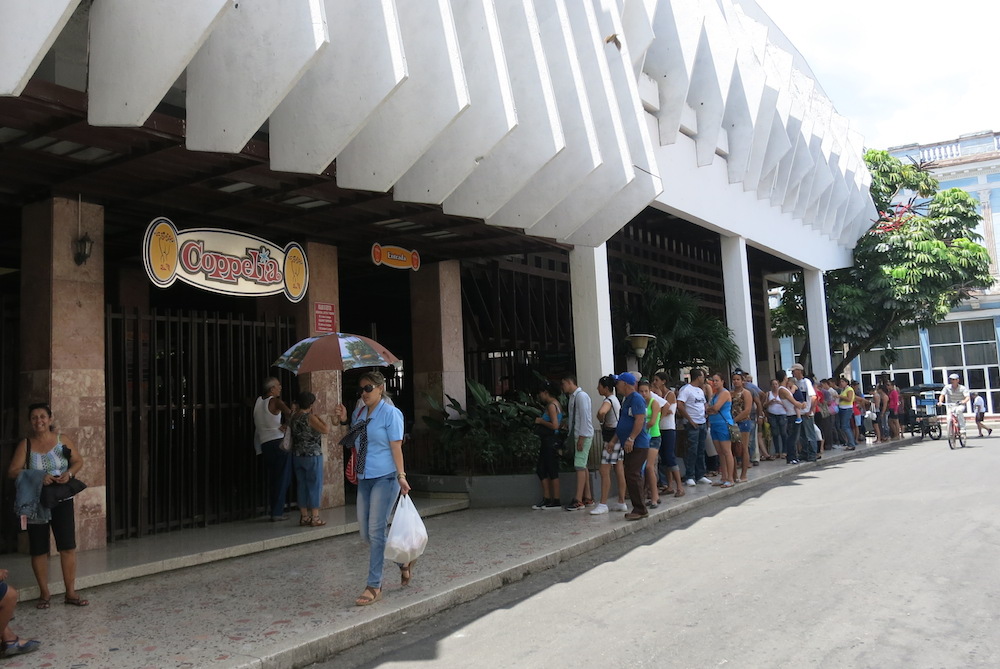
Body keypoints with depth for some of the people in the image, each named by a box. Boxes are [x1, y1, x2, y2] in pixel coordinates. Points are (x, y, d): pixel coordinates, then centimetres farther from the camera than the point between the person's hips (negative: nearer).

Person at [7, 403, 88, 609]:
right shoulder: (25, 445, -4)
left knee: (68, 547, -1)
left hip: (62, 501, 0)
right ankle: (44, 593, 21)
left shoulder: (62, 439, -1)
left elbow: (79, 461, 6)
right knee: (39, 549, 6)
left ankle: (70, 593, 8)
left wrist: (69, 473, -14)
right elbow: (12, 471, -9)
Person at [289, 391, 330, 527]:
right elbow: (326, 430, -20)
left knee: (302, 486, 12)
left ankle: (304, 517, 16)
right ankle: (315, 518, 2)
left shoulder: (293, 417, 5)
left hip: (297, 456, 7)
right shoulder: (310, 417, -16)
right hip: (312, 455, -7)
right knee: (315, 486, 1)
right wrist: (317, 416, -8)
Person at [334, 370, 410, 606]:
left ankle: (374, 586, 2)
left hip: (385, 478, -7)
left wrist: (401, 476, -17)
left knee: (376, 531, -7)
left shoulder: (390, 413, -7)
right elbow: (354, 442, 17)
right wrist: (344, 421, 8)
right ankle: (404, 562, 30)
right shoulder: (358, 414, 12)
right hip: (364, 478, 8)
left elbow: (396, 447, -11)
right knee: (365, 533, 9)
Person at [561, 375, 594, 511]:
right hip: (577, 435, 9)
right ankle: (588, 498, 17)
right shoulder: (573, 397, 15)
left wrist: (581, 438, -20)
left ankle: (579, 501, -9)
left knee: (580, 466, -10)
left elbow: (584, 417, -18)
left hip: (583, 436, -9)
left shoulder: (581, 396, -13)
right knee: (582, 466, 11)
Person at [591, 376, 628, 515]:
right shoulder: (616, 400, 15)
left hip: (611, 439, -10)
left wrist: (601, 420, -18)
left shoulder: (608, 401, -16)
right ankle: (622, 503, 14)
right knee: (619, 471, 10)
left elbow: (601, 412, -38)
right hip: (618, 438, 10)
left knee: (605, 471, -8)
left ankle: (603, 504, -6)